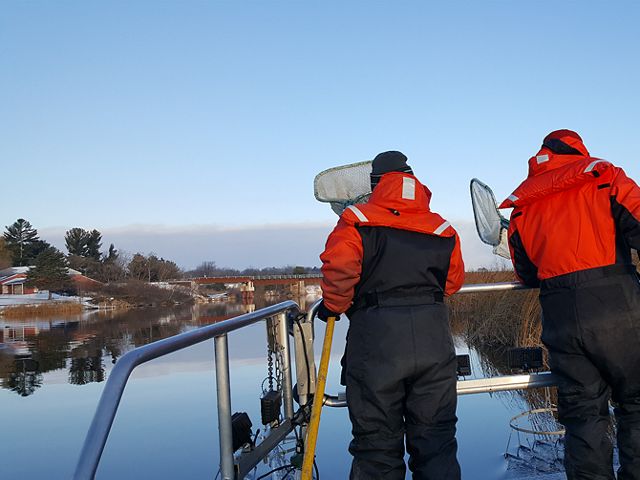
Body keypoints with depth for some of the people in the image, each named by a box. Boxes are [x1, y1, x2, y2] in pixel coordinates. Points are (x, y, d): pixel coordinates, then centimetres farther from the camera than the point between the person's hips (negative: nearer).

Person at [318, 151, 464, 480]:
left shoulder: (356, 222, 1)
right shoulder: (443, 230, 13)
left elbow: (339, 270, -13)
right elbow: (453, 282, 18)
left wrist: (332, 307, 4)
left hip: (375, 338, -3)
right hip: (434, 337, 3)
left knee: (376, 443, 6)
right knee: (436, 438, 13)